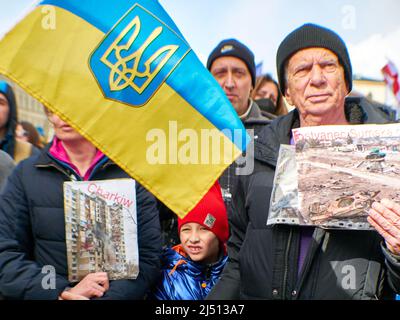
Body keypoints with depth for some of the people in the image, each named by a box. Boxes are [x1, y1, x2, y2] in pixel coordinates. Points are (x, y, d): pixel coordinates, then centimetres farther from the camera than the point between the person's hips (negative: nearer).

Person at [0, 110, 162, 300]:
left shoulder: (131, 173, 3)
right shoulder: (25, 174, 6)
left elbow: (149, 257, -1)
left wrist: (111, 296, -15)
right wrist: (63, 292, -12)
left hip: (115, 294, -1)